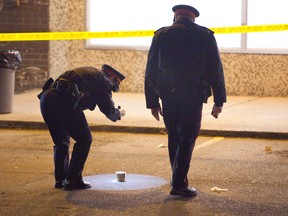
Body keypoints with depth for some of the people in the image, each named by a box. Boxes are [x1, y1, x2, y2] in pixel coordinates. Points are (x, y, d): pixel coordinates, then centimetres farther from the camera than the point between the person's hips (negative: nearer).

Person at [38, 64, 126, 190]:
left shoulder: (90, 73, 33)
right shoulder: (103, 80, 11)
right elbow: (109, 110, 7)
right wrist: (119, 113, 28)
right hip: (63, 101, -8)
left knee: (61, 141, 23)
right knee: (84, 139, 8)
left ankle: (60, 179, 24)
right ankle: (73, 180, 6)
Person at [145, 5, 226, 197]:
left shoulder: (161, 35, 6)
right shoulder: (205, 36, 2)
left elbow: (150, 71, 6)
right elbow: (216, 70, 0)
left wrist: (152, 102, 10)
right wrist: (219, 101, 4)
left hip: (168, 96, 3)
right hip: (193, 97, -2)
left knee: (174, 138, 17)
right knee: (187, 140, 3)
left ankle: (178, 179, 25)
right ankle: (179, 184, -1)